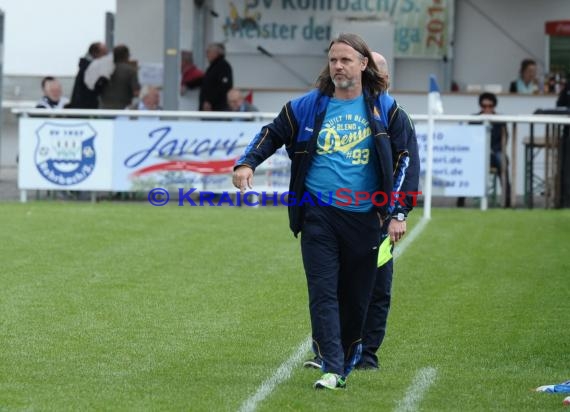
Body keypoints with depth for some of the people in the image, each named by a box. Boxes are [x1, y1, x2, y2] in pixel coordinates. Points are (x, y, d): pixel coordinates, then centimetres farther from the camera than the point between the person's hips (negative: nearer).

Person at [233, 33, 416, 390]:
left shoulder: (382, 107, 4)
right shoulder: (308, 106, 3)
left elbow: (405, 156, 9)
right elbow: (272, 134, 15)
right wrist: (247, 163, -2)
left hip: (364, 217, 1)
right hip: (319, 214, 0)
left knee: (356, 298, 6)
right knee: (323, 293, -10)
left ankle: (347, 363, 21)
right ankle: (331, 368, -13)